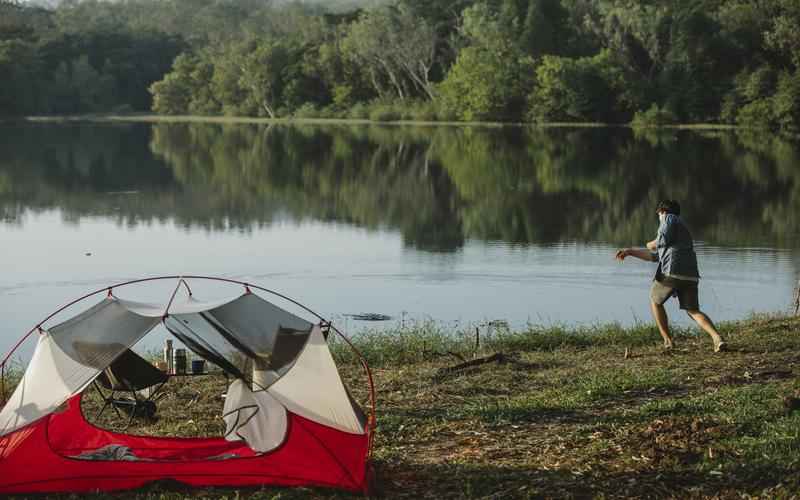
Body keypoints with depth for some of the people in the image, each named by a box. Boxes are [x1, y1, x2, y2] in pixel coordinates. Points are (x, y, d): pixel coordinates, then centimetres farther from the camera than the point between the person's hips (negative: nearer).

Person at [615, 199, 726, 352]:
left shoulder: (669, 219, 11)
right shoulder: (682, 229, 35)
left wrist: (651, 244, 14)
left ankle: (667, 341, 12)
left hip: (672, 271, -7)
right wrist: (630, 251, 37)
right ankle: (717, 339, -18)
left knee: (655, 300, 16)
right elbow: (655, 256, 36)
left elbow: (663, 240, -9)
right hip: (690, 275, 7)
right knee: (693, 311, 6)